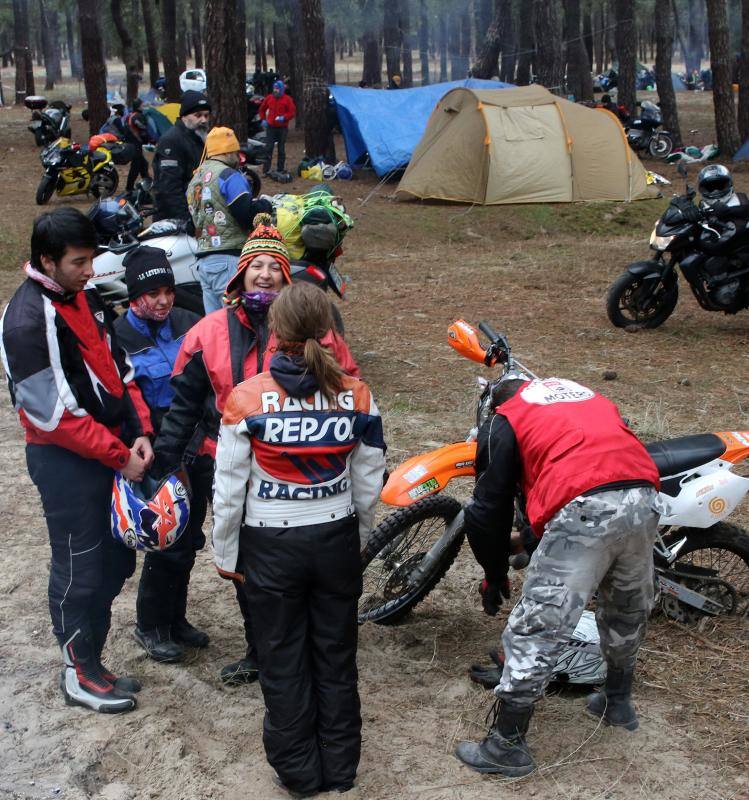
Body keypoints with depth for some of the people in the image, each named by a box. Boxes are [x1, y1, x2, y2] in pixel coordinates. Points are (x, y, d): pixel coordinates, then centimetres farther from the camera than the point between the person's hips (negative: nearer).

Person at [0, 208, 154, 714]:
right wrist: (120, 457, -15)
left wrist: (140, 433, 0)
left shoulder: (86, 299, 8)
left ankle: (91, 657, 30)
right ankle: (80, 674, 21)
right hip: (65, 460, -8)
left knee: (117, 558, 15)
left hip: (114, 449, 8)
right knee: (79, 568, 4)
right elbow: (54, 414, -20)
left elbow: (119, 368, 13)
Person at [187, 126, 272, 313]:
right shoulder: (229, 176, -8)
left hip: (203, 260, 9)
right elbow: (247, 215, -17)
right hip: (228, 259, -9)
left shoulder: (195, 180, 20)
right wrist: (265, 205, 1)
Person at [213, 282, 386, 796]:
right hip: (337, 540, 2)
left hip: (271, 546, -2)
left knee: (283, 662, 14)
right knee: (336, 658, 17)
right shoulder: (358, 397, -9)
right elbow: (368, 485, -1)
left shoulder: (247, 399, -16)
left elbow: (230, 490, -10)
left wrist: (226, 555, 4)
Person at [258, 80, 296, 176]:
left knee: (281, 149, 6)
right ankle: (266, 170, -3)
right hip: (271, 127, 2)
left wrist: (284, 118, -21)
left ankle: (281, 170, 13)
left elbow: (292, 112, -6)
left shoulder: (287, 99, -4)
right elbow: (262, 109, 19)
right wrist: (263, 119, 6)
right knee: (268, 148, -4)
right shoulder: (269, 98, 5)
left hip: (282, 127, -2)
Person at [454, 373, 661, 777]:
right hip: (643, 498, 6)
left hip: (583, 509, -6)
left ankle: (507, 746, 7)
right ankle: (618, 701, 48)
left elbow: (490, 507, 12)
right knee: (627, 610, 28)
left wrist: (494, 576, 25)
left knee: (537, 629, 1)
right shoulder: (588, 394, 33)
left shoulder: (505, 420, 17)